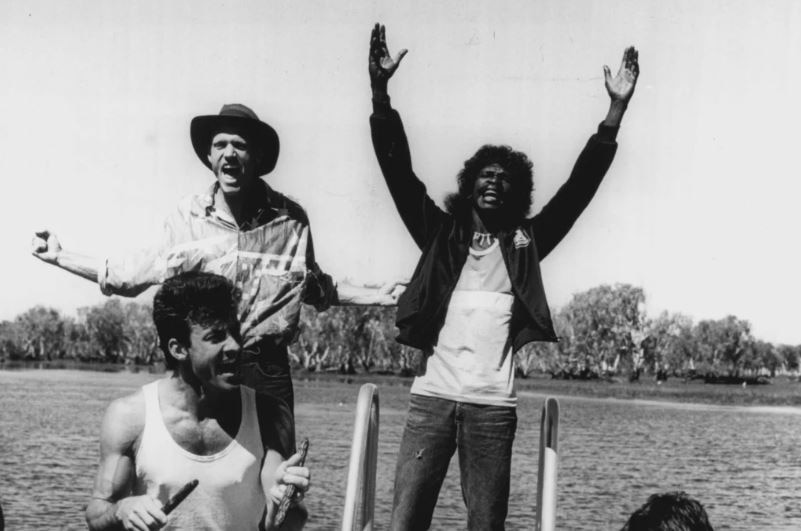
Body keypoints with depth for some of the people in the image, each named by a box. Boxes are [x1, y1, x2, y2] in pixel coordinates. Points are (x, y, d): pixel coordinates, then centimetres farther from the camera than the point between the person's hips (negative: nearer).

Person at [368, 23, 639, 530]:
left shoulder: (525, 241, 13)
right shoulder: (441, 233, 14)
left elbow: (580, 186, 6)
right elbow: (399, 171, 6)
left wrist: (616, 111, -4)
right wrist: (380, 90, -6)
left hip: (493, 407, 0)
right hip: (432, 397, 0)